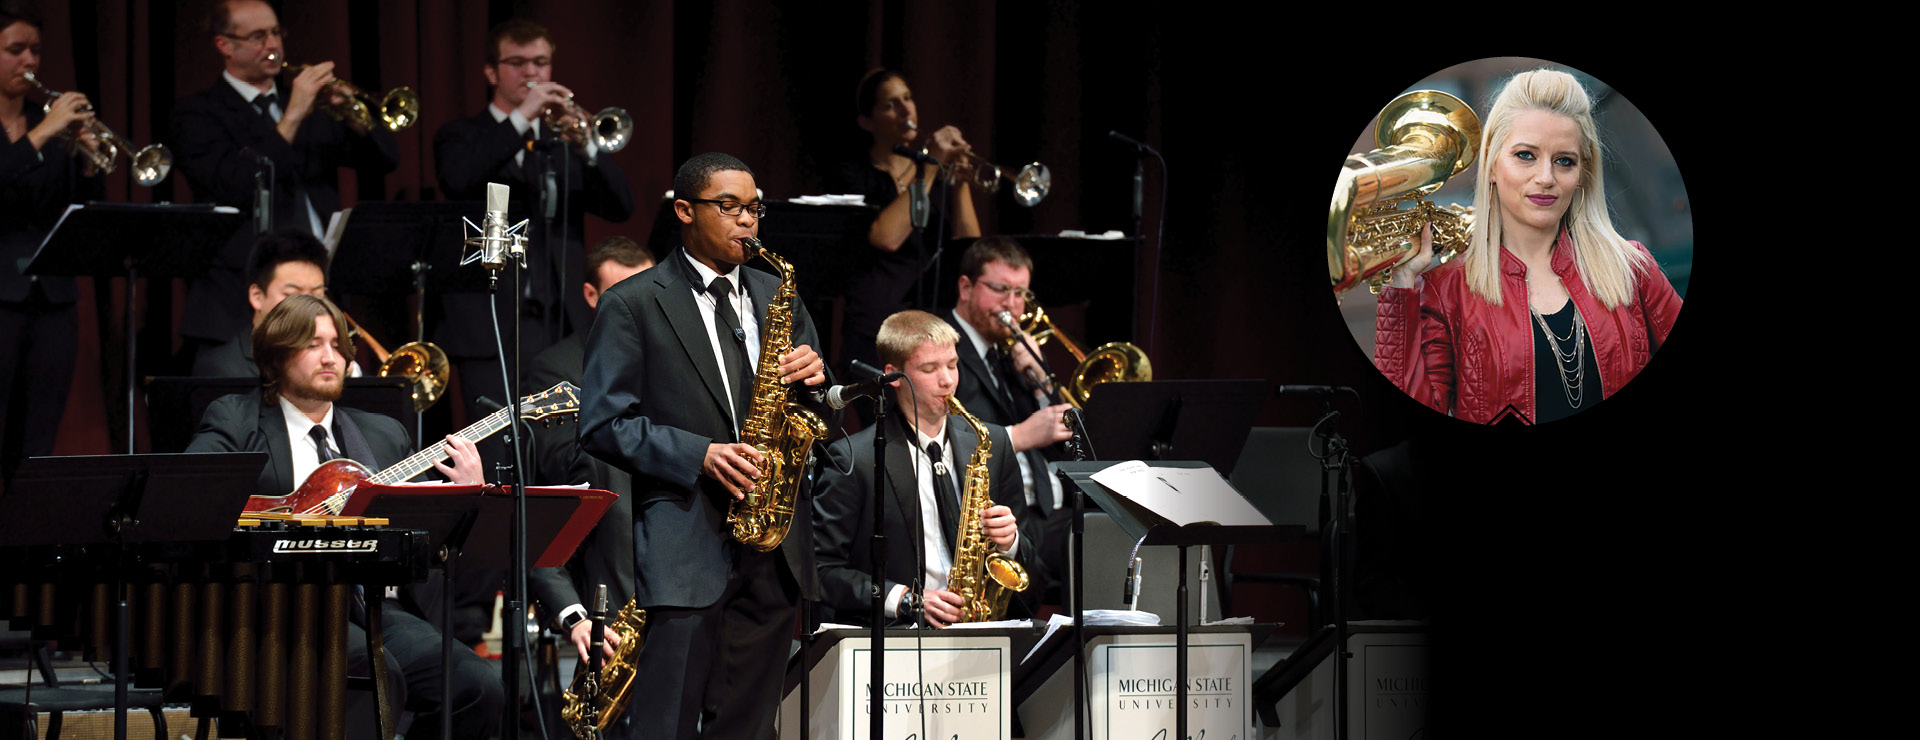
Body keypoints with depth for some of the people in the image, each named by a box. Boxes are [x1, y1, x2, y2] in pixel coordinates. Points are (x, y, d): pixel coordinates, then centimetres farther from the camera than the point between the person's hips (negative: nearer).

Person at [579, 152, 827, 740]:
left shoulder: (781, 300, 17)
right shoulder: (631, 305, 1)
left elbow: (820, 420, 19)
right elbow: (603, 426, -5)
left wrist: (812, 379, -4)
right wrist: (700, 455, -17)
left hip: (773, 552, 5)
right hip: (686, 548, -5)